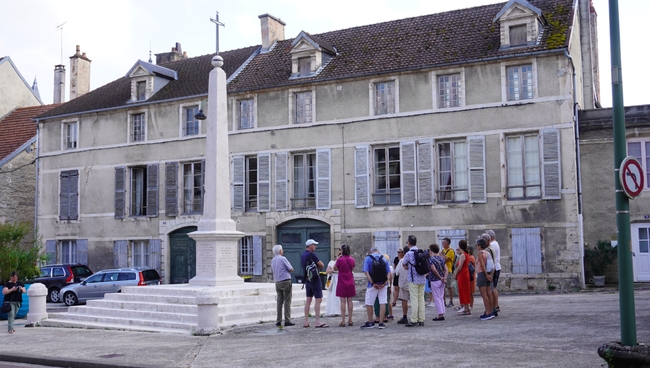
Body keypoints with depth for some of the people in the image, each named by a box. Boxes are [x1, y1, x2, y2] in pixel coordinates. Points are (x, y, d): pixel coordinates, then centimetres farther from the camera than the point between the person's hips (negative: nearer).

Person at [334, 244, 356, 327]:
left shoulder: (340, 260, -13)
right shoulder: (352, 260, 1)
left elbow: (335, 268, 1)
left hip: (342, 283, -4)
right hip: (350, 282, 4)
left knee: (343, 301, -2)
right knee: (349, 301, 8)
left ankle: (343, 321, -4)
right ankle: (350, 320, 11)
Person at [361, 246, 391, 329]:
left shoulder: (368, 259, -1)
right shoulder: (385, 259, 7)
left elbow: (366, 272, -12)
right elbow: (389, 273, -1)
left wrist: (373, 283, -16)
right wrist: (385, 283, -9)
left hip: (373, 285, -3)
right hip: (383, 284, 3)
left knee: (369, 303, 10)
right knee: (382, 303, 6)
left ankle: (370, 322, 15)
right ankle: (381, 323, 4)